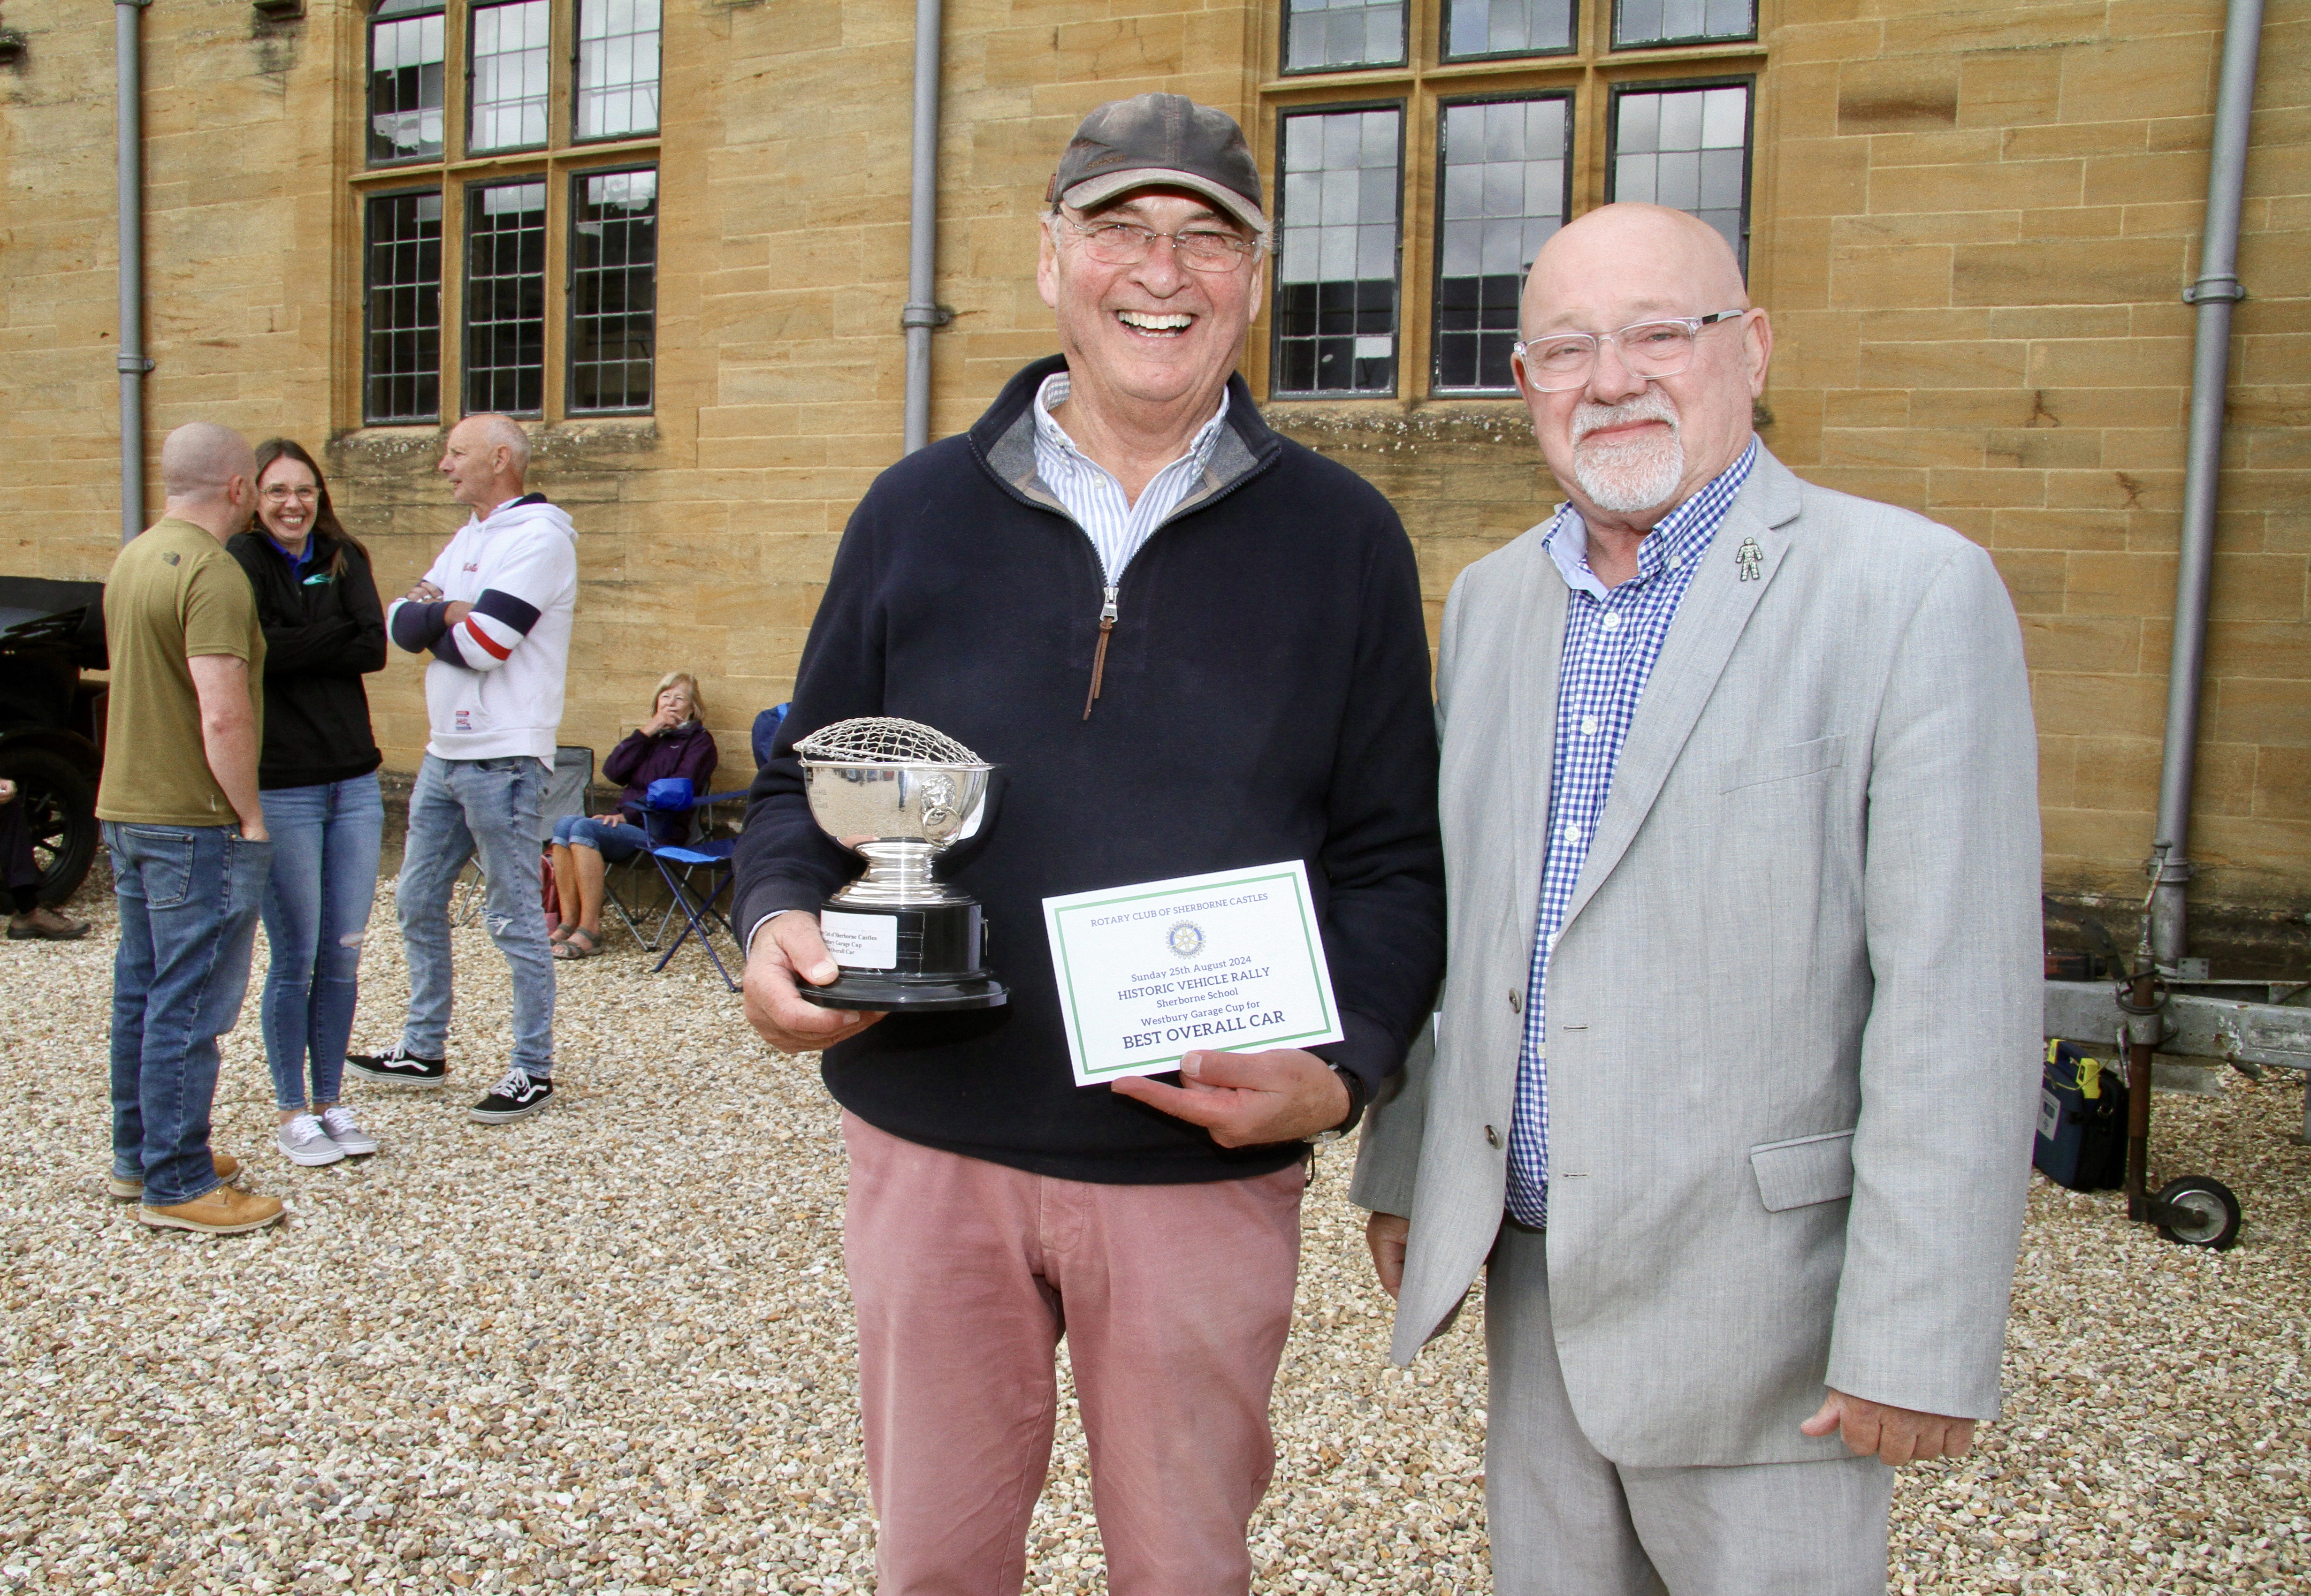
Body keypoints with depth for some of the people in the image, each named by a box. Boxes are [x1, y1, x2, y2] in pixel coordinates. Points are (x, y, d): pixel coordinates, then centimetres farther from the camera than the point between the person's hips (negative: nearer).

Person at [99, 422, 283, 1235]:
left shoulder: (134, 558, 12)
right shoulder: (212, 572, -19)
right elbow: (223, 717, -27)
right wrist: (249, 815, -15)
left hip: (126, 809, 10)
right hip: (195, 821, -10)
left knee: (142, 994, 17)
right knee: (189, 1007, -2)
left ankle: (139, 1156, 29)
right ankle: (179, 1187, 6)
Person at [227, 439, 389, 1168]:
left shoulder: (344, 558, 8)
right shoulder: (240, 562, -5)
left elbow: (375, 648, -6)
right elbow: (257, 651, -20)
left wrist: (297, 651, -13)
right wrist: (336, 635, -9)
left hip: (355, 784, 4)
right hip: (281, 789, -4)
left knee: (343, 955, 9)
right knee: (295, 960, 3)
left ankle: (331, 1102, 22)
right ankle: (292, 1113, 18)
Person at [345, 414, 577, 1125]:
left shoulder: (539, 537, -12)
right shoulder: (470, 537, 17)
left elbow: (482, 646, -20)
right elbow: (399, 620, 8)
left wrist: (435, 617, -1)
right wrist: (454, 613, -10)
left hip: (503, 760, -9)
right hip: (445, 752, 9)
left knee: (514, 919, -3)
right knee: (418, 903, 16)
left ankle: (534, 1072, 7)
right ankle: (424, 1051, 28)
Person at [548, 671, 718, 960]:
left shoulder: (699, 741, 6)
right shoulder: (651, 736, 25)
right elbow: (612, 770, 8)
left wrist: (627, 814, -15)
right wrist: (645, 733, 2)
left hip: (659, 831, -6)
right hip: (629, 823, 6)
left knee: (583, 828, -28)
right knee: (566, 823, -22)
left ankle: (590, 931, -31)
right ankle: (569, 923, -24)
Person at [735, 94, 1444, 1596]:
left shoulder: (1339, 536, 0)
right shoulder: (919, 511, 3)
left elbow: (1393, 855, 0)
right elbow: (805, 780, 10)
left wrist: (1341, 1068, -15)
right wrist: (781, 920, -11)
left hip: (1207, 1167, -1)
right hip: (935, 1142, 2)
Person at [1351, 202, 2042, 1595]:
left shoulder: (1915, 592, -13)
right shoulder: (1491, 600, 7)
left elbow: (1960, 1004, -16)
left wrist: (1924, 1343, -16)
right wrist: (1404, 1170, 14)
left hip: (1752, 1293, -5)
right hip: (1531, 1270, 6)